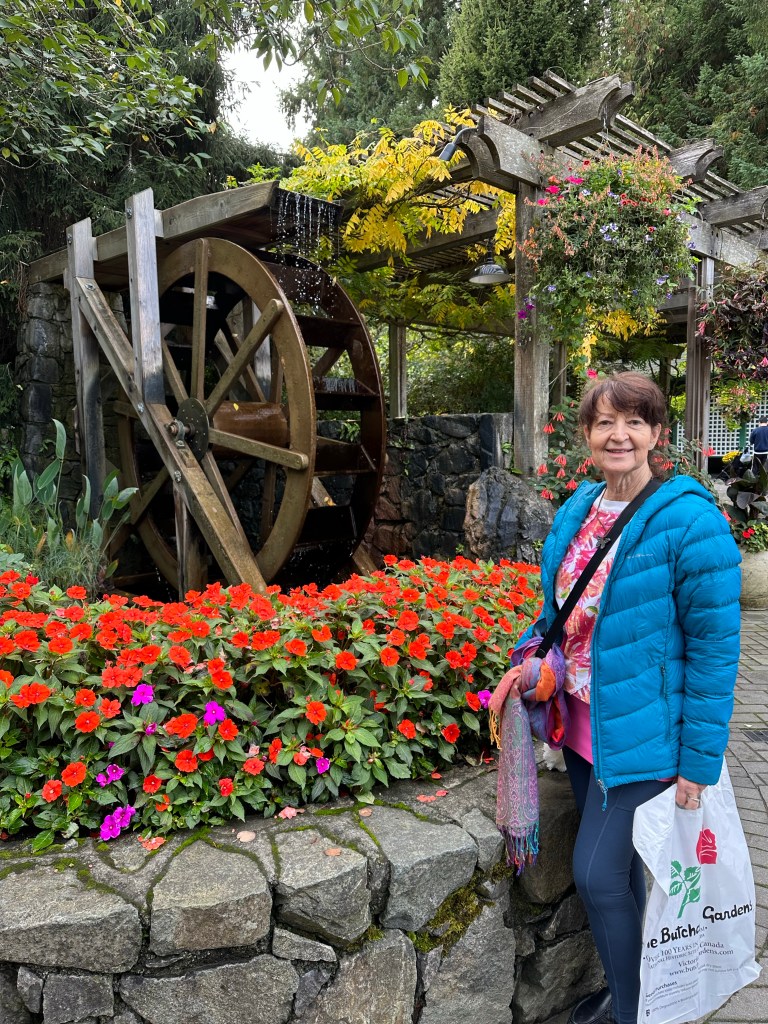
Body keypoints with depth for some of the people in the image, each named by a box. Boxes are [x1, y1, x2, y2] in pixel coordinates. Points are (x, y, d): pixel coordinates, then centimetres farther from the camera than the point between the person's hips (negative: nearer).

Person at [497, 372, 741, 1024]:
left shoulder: (689, 519, -18)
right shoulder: (578, 510, 4)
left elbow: (715, 645, -16)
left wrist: (700, 762, -15)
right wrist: (527, 662, -1)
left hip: (640, 735, -7)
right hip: (582, 724, 7)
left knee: (598, 874, -1)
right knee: (618, 868, 21)